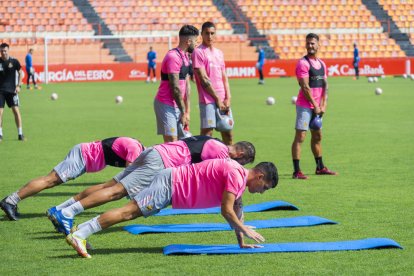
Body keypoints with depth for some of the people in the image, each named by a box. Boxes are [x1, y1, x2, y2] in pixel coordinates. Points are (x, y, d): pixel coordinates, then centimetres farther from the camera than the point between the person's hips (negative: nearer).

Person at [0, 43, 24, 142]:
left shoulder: (14, 61, -2)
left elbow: (20, 73, 8)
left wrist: (18, 86, -1)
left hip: (12, 89, -1)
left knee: (16, 110, -6)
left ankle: (20, 134, 2)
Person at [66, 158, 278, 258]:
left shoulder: (238, 177, 15)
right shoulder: (236, 176, -15)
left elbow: (236, 210, 23)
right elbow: (226, 211, -20)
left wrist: (241, 242, 21)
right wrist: (245, 230, -10)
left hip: (173, 185, 9)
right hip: (171, 184, -9)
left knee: (130, 212, 7)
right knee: (129, 212, -16)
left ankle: (81, 230, 6)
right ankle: (80, 234, -23)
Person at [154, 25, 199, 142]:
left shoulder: (185, 57, 15)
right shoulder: (173, 57, -16)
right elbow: (175, 88, -17)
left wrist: (187, 112, 10)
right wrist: (183, 112, -13)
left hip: (177, 105, 9)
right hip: (166, 105, -9)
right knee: (171, 141, -13)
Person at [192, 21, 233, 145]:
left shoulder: (219, 53, 17)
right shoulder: (198, 52, -4)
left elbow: (224, 78, 16)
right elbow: (204, 79, -10)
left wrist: (227, 98, 3)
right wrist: (218, 99, -9)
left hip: (223, 101, 7)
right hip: (208, 100, -7)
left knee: (228, 134, 8)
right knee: (206, 133, -8)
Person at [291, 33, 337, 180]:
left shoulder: (321, 64, 13)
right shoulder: (303, 63, -11)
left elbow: (325, 85, 13)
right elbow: (305, 87, -15)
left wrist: (323, 105, 1)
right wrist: (315, 105, -13)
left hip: (317, 107, 8)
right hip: (305, 106, -8)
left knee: (317, 136, 17)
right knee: (300, 137, -9)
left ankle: (320, 167, 29)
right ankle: (296, 171, -12)